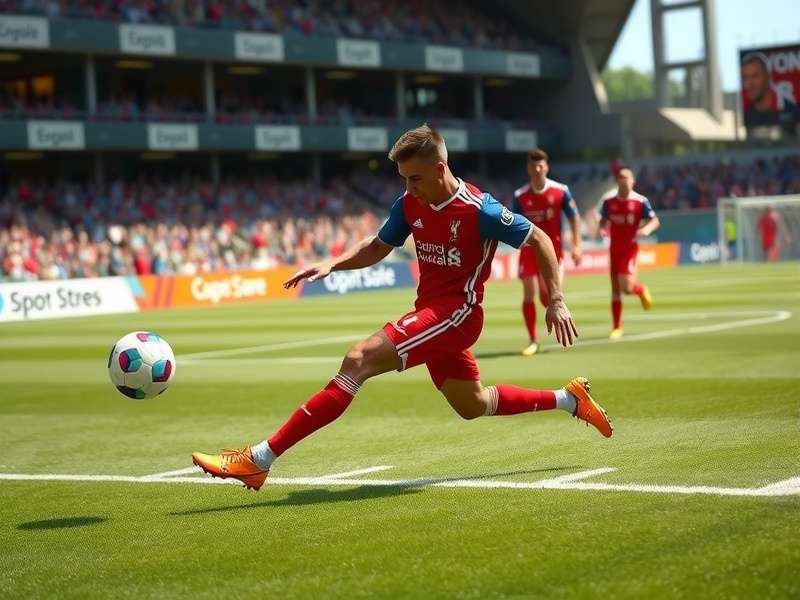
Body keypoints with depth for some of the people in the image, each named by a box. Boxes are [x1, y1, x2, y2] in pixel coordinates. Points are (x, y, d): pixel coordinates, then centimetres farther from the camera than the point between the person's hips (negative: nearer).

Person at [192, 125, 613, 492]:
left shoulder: (478, 210, -16)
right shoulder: (410, 204, 3)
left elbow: (539, 239, -6)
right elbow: (377, 247, 17)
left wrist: (556, 301, -12)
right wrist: (332, 265, -1)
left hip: (455, 312, -9)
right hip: (430, 310, 9)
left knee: (360, 359, -22)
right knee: (472, 405, 21)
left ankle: (261, 459, -27)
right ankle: (569, 398, 40)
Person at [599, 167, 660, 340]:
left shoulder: (640, 201, -7)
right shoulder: (609, 201, 3)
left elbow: (654, 220, -3)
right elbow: (603, 220, 14)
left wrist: (647, 229, -25)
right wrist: (602, 229, -9)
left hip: (630, 248, -3)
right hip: (614, 248, 3)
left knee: (626, 287, -17)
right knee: (615, 290, 4)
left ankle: (641, 290, 20)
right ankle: (617, 327, 13)